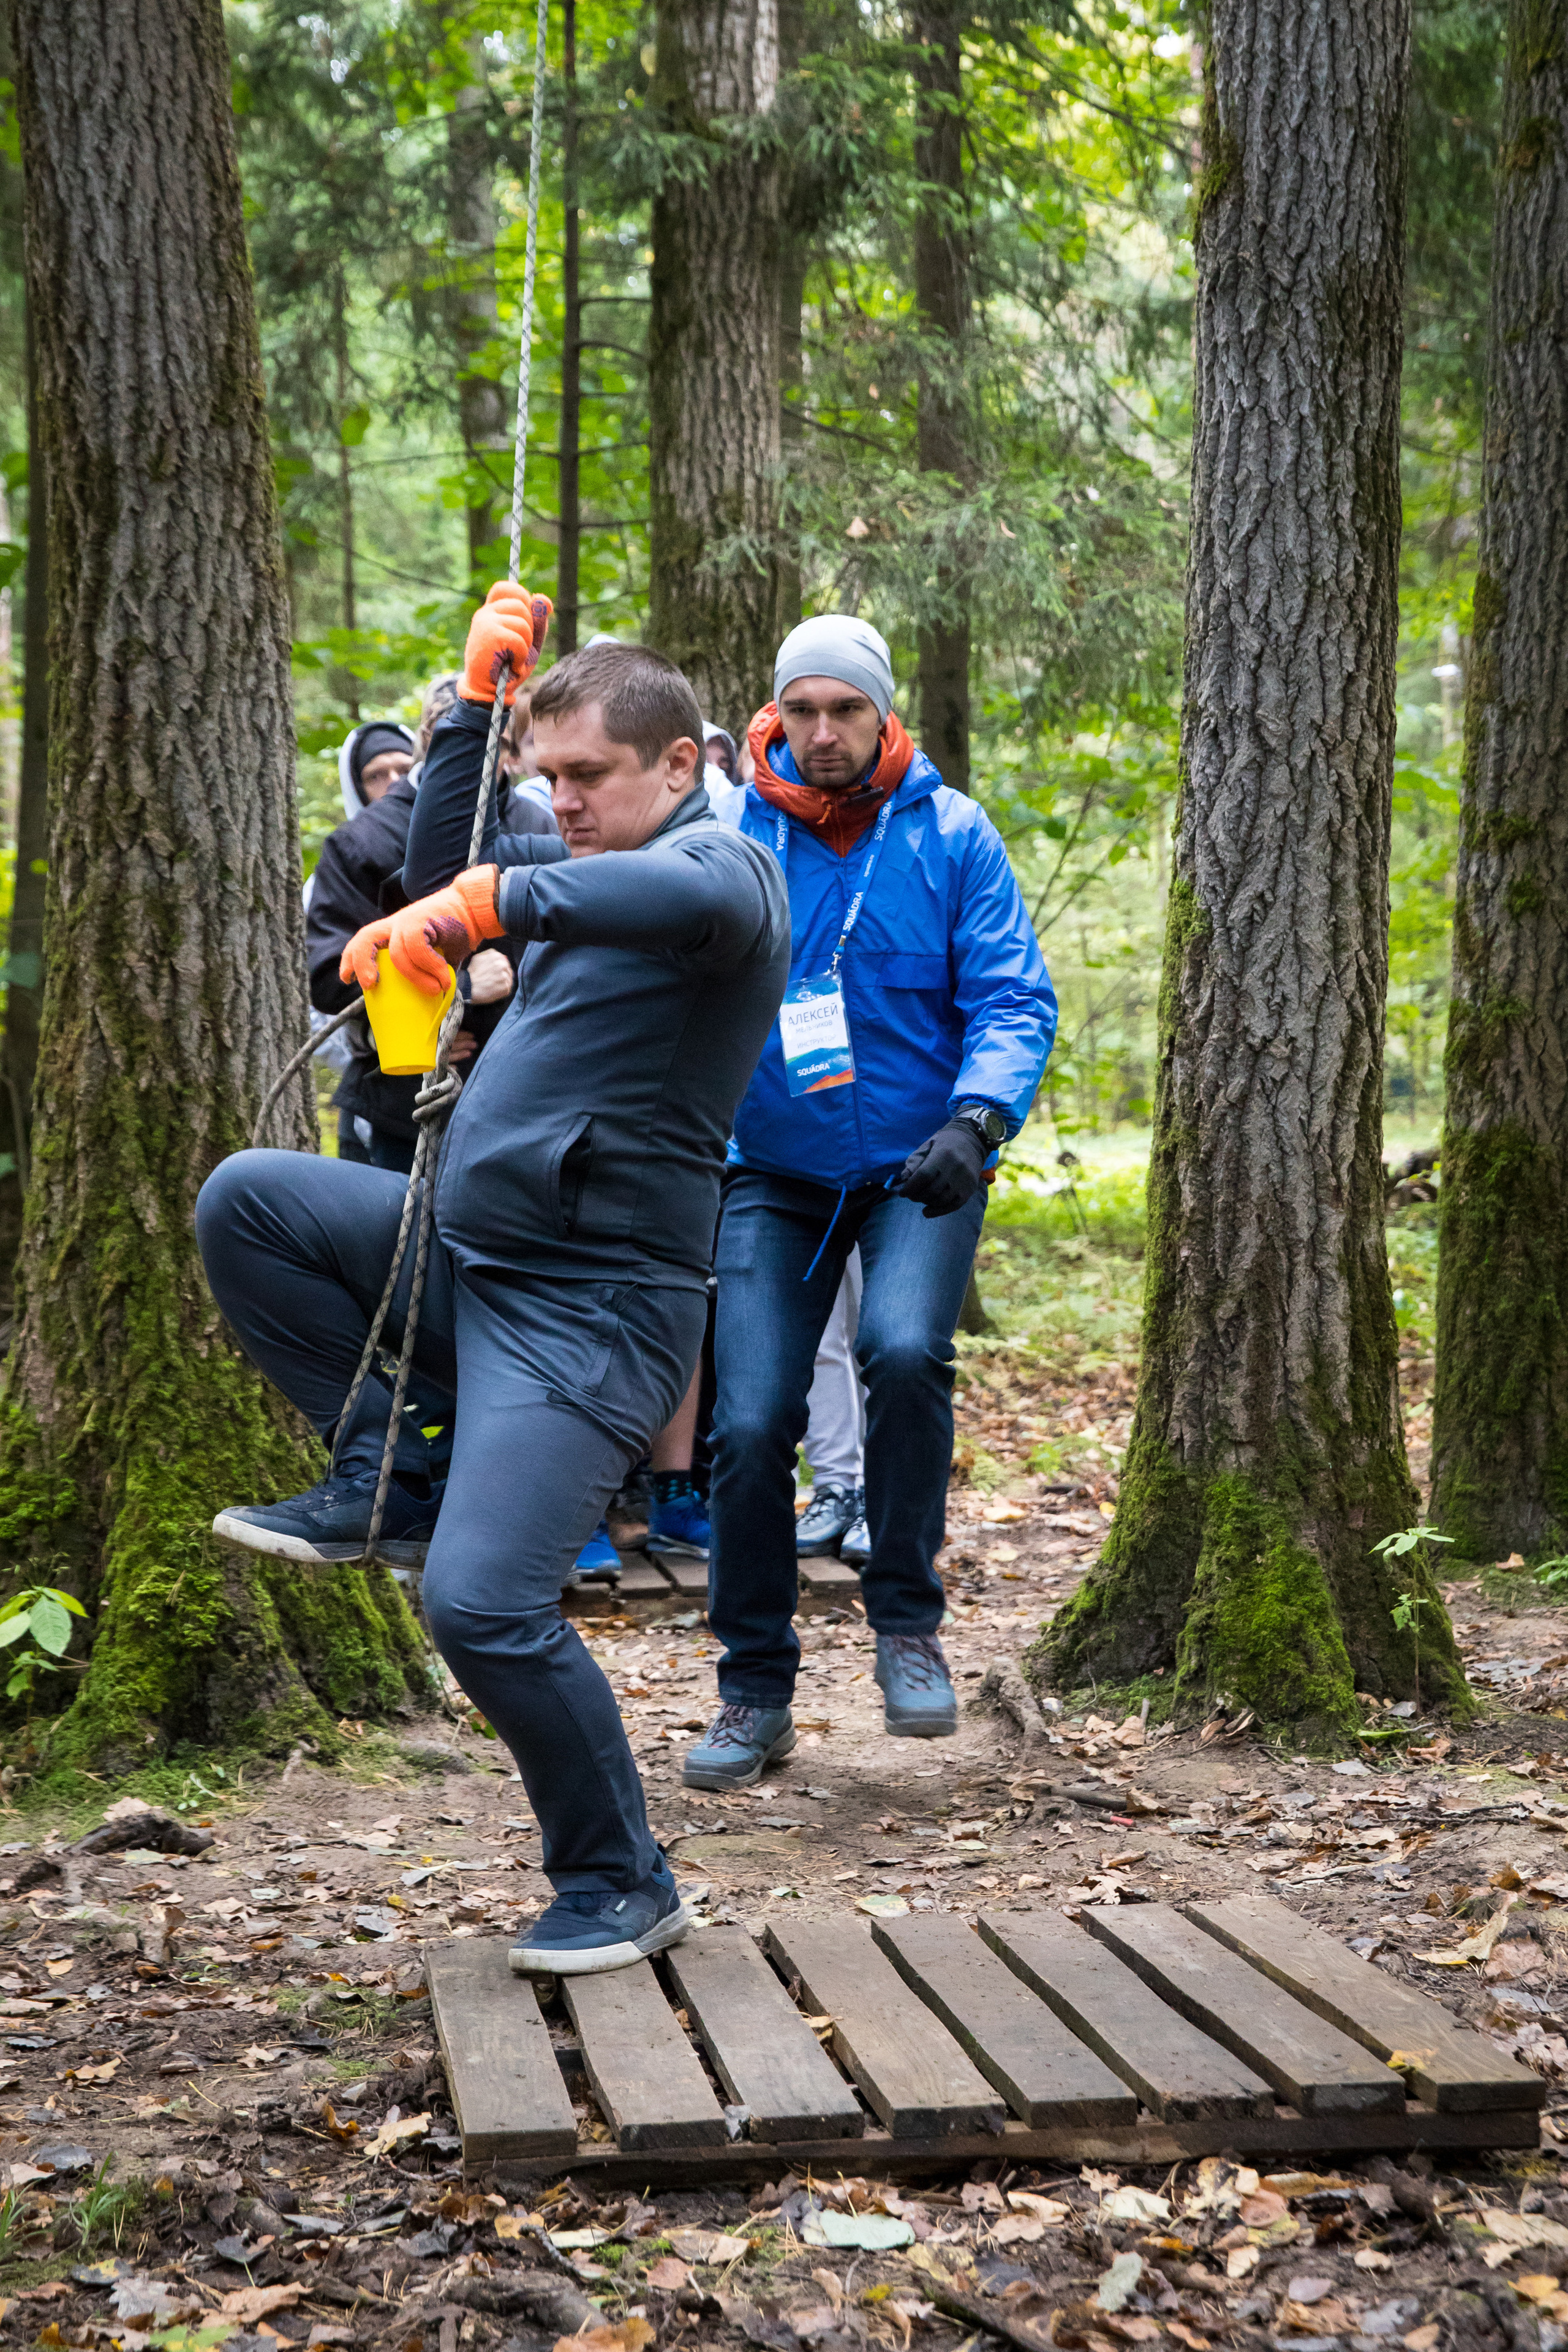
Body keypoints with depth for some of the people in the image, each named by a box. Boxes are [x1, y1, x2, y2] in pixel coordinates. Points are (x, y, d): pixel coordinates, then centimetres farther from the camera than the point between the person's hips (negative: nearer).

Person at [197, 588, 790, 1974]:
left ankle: (621, 1888, 6)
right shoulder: (592, 866, 16)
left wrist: (492, 903, -43)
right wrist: (478, 699, 16)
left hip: (591, 1310, -9)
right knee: (247, 1203, 2)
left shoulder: (726, 863, -12)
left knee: (486, 1605, -15)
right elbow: (446, 866, 27)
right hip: (465, 1252, 9)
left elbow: (702, 896, -38)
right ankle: (384, 1471, 8)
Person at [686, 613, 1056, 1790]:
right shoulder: (731, 831, -1)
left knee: (905, 1349, -28)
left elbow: (1015, 997, -7)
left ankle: (907, 1619, -6)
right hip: (776, 1172, 2)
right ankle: (757, 1690, 12)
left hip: (918, 1165, -1)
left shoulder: (952, 833, -3)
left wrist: (977, 1119, -24)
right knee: (752, 1422, -6)